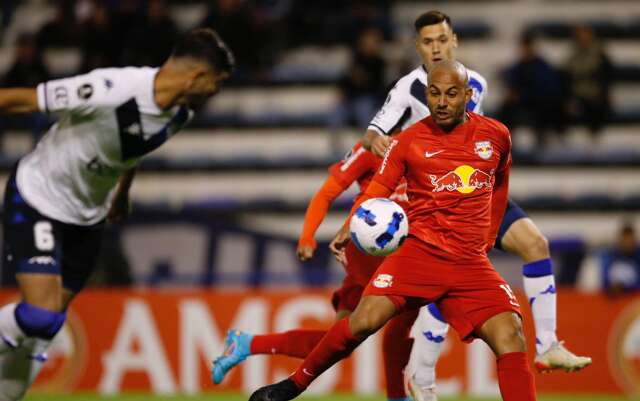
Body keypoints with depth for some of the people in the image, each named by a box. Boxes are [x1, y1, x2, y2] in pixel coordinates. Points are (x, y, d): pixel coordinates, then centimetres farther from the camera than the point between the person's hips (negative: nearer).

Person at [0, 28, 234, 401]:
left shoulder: (181, 111, -7)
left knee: (45, 326, 10)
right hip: (37, 200, -7)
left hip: (88, 215, 7)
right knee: (41, 316, -20)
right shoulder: (111, 90, -33)